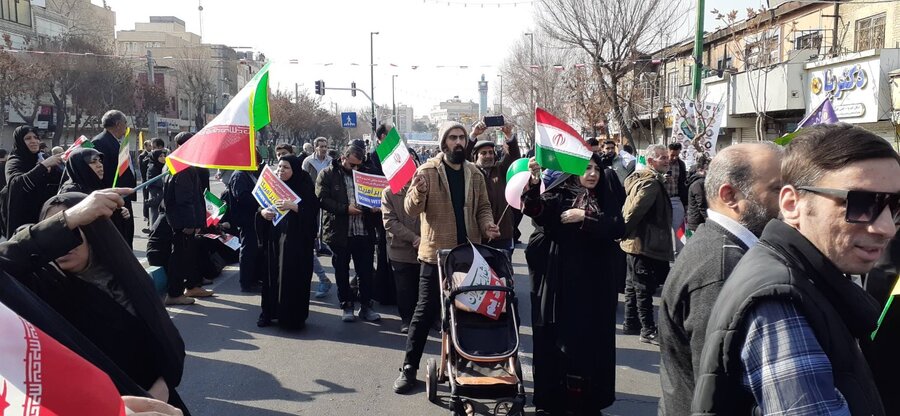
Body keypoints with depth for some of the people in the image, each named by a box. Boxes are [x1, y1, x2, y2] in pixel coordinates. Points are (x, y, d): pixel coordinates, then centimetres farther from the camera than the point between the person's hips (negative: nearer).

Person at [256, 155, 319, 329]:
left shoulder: (304, 187, -3)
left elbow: (313, 210, -12)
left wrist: (292, 206, -24)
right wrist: (263, 212, -7)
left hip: (297, 240, -4)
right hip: (274, 238, 4)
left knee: (295, 277, -2)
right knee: (272, 274, 5)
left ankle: (295, 317, 8)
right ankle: (269, 312, 16)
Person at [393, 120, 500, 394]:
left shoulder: (474, 173, 7)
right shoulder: (428, 170, -7)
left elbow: (482, 207, 15)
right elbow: (411, 209, -14)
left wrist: (487, 225, -7)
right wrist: (419, 191, -35)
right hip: (436, 253, -4)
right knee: (426, 311, 0)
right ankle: (409, 367, 12)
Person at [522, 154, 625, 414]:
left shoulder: (606, 201, 8)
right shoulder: (560, 196, 2)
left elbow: (618, 229, -7)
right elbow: (534, 208, -16)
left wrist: (585, 218, -16)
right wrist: (534, 182, -34)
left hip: (595, 282, 2)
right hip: (563, 279, -1)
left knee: (592, 339, 6)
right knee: (558, 337, 2)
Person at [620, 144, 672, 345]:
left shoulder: (642, 178, 14)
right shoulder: (651, 182, -19)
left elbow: (630, 208, 21)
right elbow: (636, 209, -26)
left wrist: (624, 231, 21)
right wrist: (625, 231, -15)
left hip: (635, 242, 11)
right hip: (643, 243, -11)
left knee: (634, 285, 17)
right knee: (644, 288, -4)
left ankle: (630, 324, 27)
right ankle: (647, 330, 3)